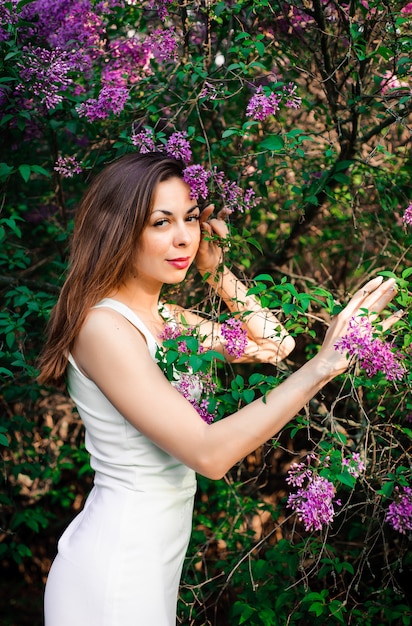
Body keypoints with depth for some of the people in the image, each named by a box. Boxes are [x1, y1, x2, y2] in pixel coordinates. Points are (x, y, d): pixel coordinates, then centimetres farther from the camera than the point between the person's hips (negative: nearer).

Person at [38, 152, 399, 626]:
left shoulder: (166, 317, 5)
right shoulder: (102, 325, -22)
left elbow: (275, 344, 8)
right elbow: (209, 453, -28)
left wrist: (213, 267, 2)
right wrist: (322, 365, -32)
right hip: (115, 566, -8)